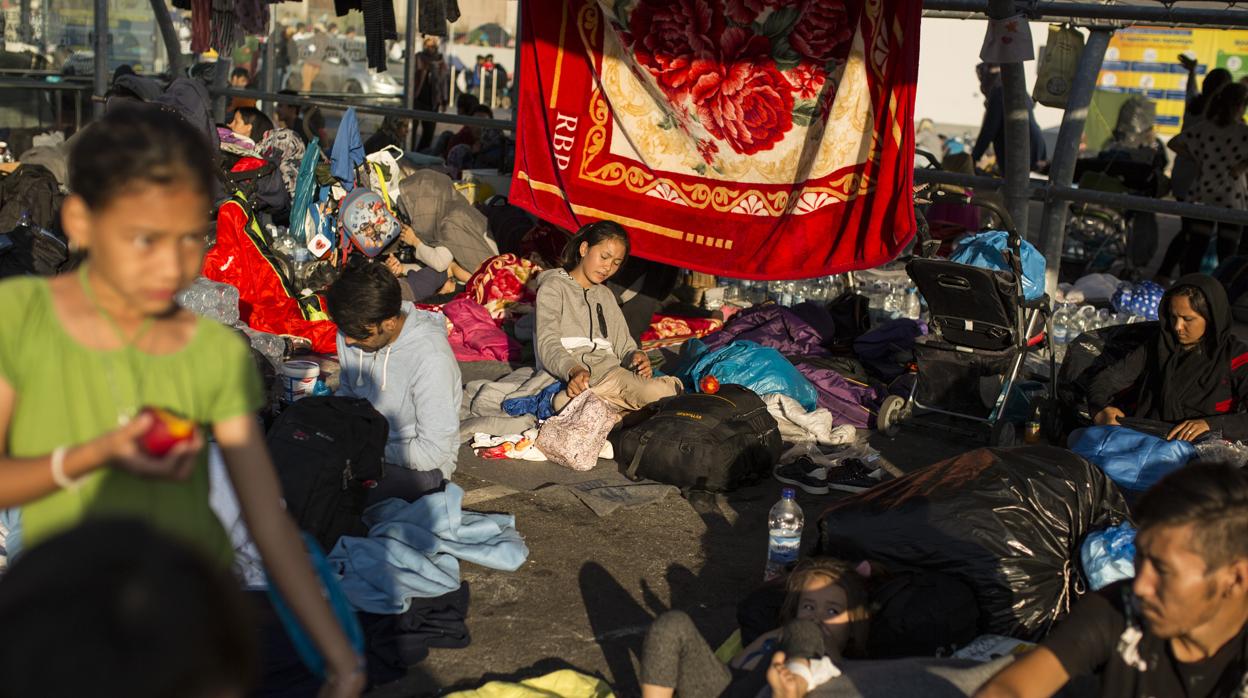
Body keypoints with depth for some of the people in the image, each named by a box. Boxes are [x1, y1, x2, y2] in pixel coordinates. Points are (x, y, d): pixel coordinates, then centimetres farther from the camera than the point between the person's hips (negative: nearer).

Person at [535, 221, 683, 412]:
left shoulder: (606, 295, 31)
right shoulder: (554, 287, 10)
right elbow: (548, 344, -6)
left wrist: (636, 355, -2)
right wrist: (573, 370, -26)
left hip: (610, 370, 5)